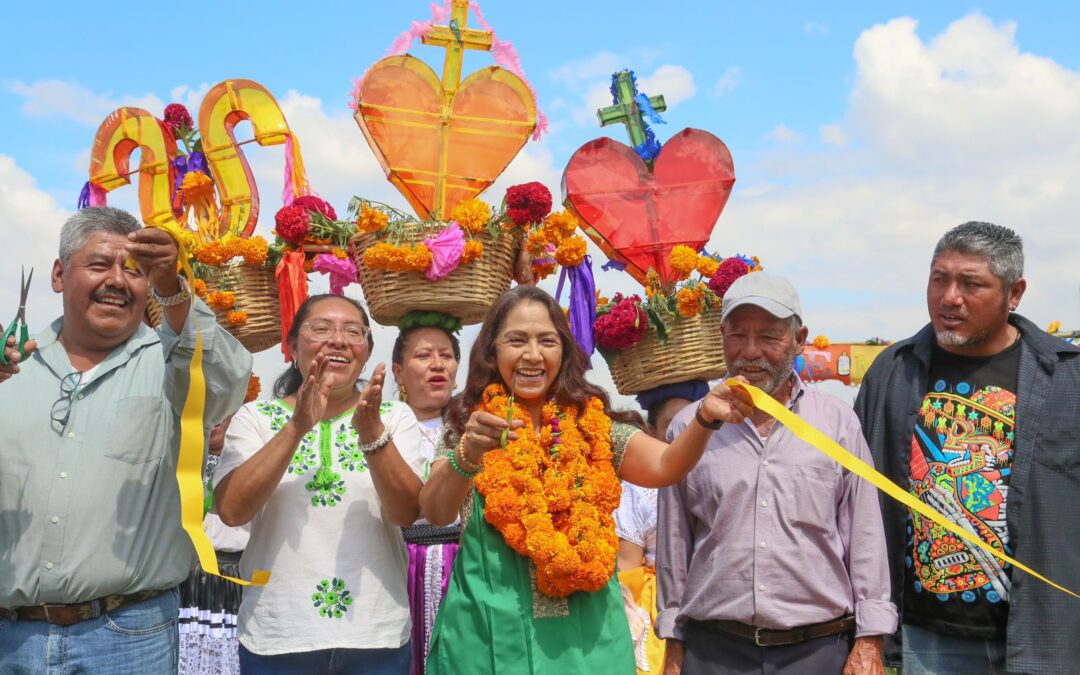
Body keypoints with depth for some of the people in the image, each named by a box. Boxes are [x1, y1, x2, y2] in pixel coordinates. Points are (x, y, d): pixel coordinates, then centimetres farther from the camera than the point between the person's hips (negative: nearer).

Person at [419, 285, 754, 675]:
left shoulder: (594, 426, 4)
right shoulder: (469, 425, 2)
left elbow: (664, 466, -12)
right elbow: (436, 513, -13)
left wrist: (705, 418, -30)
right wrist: (467, 456, -32)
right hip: (491, 634, -1)